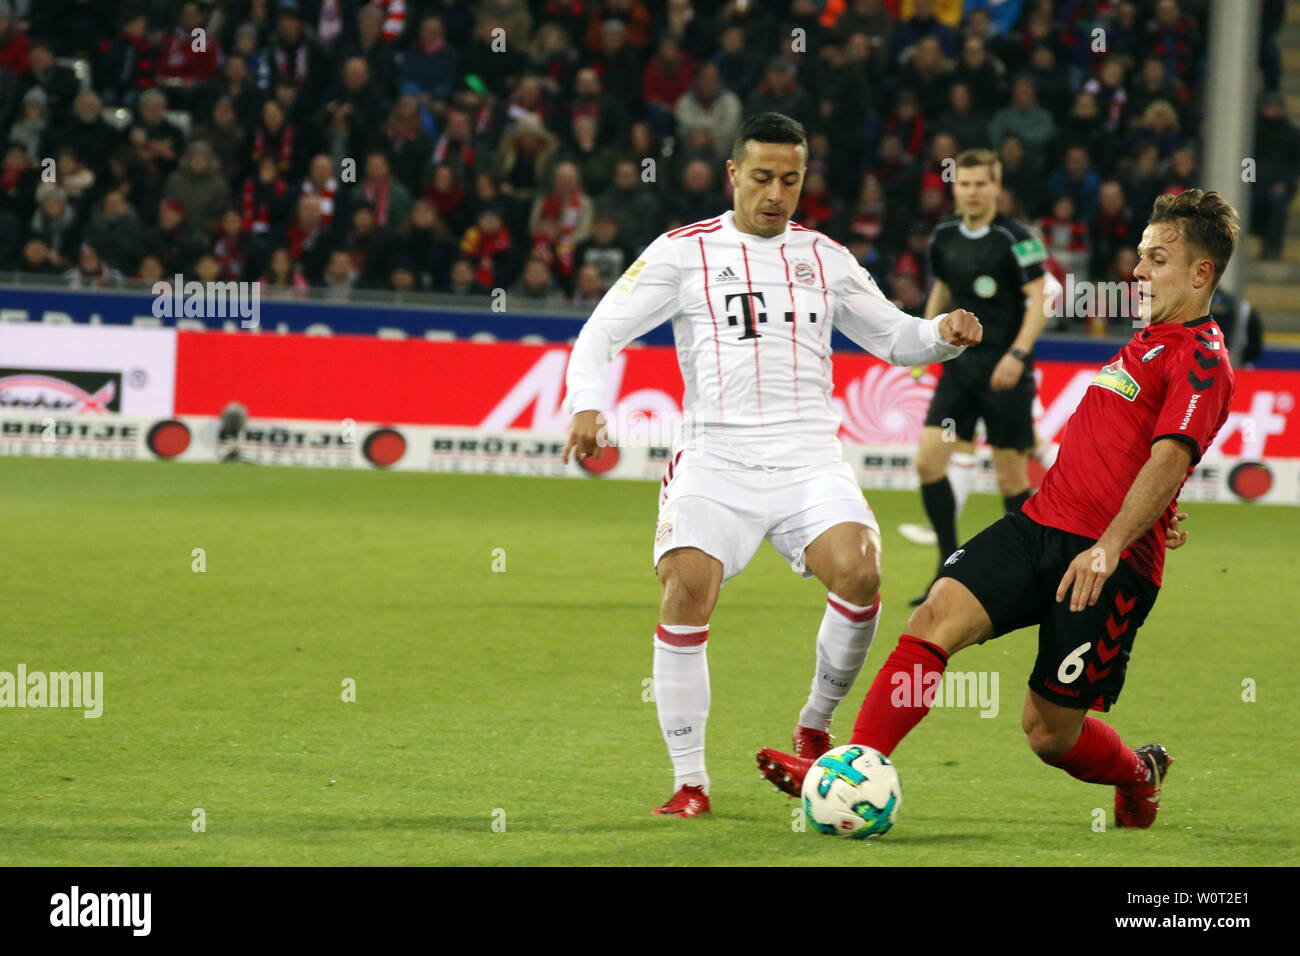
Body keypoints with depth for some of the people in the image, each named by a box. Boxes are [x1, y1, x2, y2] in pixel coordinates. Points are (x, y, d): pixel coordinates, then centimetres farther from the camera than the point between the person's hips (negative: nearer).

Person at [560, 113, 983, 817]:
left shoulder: (824, 258, 17)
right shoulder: (685, 251, 7)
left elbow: (893, 337, 26)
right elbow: (601, 333, 4)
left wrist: (942, 334, 4)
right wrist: (585, 403, -14)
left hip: (809, 461, 2)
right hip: (715, 459, -2)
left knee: (858, 572, -24)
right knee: (686, 591, -23)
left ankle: (815, 726, 0)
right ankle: (689, 782, -11)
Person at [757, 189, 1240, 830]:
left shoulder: (1201, 361, -9)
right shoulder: (1149, 340, 21)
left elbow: (1167, 460, -23)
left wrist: (1110, 547, -34)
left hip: (1110, 560, -8)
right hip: (1040, 523, 8)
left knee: (1049, 732, 0)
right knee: (936, 617, -17)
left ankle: (1139, 775, 34)